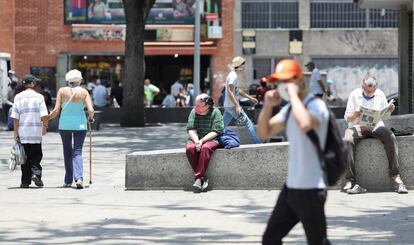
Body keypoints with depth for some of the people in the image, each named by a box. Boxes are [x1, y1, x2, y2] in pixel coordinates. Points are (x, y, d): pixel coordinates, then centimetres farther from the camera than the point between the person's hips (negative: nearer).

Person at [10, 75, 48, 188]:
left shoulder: (18, 97, 1)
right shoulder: (39, 97, -2)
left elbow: (15, 117, -1)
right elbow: (44, 115, -8)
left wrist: (16, 132, 2)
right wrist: (45, 126, 8)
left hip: (23, 132, 1)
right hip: (36, 132, -1)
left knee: (25, 157, 8)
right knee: (36, 155, 11)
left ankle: (25, 181, 7)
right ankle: (36, 173, -11)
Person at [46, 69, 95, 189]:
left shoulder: (62, 91, -3)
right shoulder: (84, 92, -2)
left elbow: (56, 110, -7)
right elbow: (91, 110, -8)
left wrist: (46, 119, 7)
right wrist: (91, 117, 13)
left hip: (65, 124, 0)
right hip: (80, 124, 0)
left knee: (67, 152, 15)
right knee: (77, 152, 3)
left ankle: (68, 180, 16)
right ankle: (79, 178, -18)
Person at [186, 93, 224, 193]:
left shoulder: (215, 112, -4)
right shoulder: (193, 112, 8)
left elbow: (216, 131, -10)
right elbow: (190, 129, 0)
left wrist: (202, 141, -21)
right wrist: (196, 141, -19)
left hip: (211, 140, -3)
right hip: (196, 139, 4)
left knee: (205, 148, -37)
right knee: (189, 148, -31)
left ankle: (198, 178, -32)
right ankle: (203, 178, -27)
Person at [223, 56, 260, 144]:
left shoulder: (234, 75, 16)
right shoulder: (233, 76, -16)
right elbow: (230, 92, -24)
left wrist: (250, 98, 27)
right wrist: (237, 105, -31)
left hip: (228, 106, 10)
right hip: (233, 106, -10)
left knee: (222, 126, 10)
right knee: (248, 123, -4)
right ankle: (257, 142, -3)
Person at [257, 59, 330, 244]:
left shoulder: (316, 105, -16)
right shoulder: (289, 109, 11)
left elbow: (305, 124, -38)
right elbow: (264, 132, 16)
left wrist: (293, 94, -26)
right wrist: (268, 106, 0)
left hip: (310, 190, -9)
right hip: (291, 187, 9)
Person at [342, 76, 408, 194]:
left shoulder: (380, 95, 11)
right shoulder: (354, 95, 4)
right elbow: (347, 118, 3)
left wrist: (390, 110, -7)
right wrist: (354, 115, -22)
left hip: (376, 126, 2)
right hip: (357, 126, -2)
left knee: (390, 137, -32)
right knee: (347, 139, -36)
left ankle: (396, 177, -34)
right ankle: (350, 181, -39)